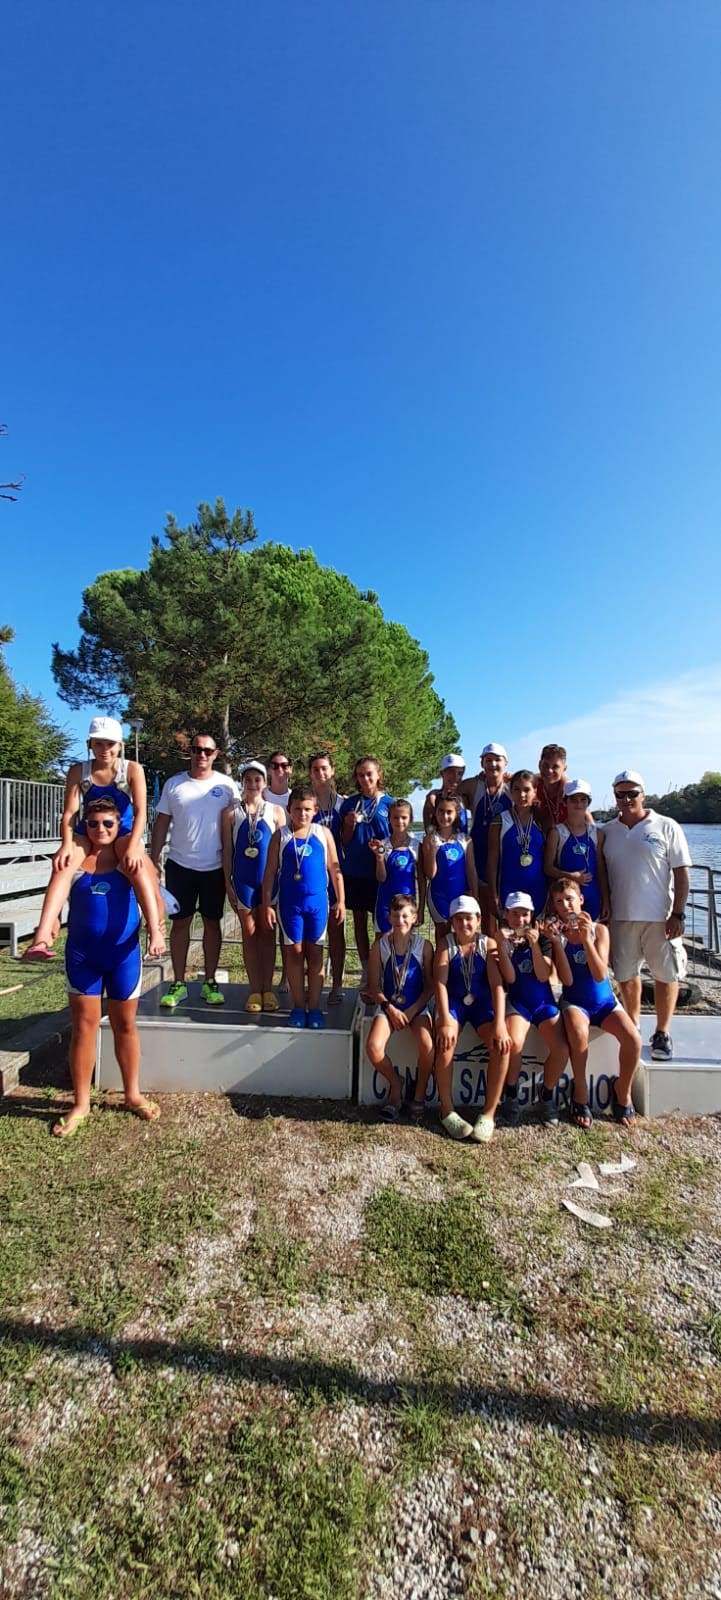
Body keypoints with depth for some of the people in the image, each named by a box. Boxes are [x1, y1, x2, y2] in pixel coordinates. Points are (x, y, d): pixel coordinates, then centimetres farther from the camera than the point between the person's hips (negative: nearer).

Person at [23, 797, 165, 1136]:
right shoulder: (76, 851, -7)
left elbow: (144, 888, -23)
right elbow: (59, 886, -24)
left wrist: (155, 930, -38)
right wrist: (43, 932, -41)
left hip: (124, 951, 0)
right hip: (82, 952, 0)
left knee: (125, 1024, 13)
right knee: (83, 1025, 8)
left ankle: (133, 1094, 30)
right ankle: (80, 1103, 26)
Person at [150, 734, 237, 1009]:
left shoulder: (226, 785, -1)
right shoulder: (173, 784, 3)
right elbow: (161, 824, 6)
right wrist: (153, 861, 2)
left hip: (215, 867, -1)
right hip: (179, 865, 1)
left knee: (212, 923, 9)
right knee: (180, 923, 6)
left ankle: (210, 982, 20)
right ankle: (178, 984, 17)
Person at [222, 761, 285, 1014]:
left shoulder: (276, 811, 1)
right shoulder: (231, 812, 2)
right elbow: (227, 849, 3)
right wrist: (227, 881, -1)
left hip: (269, 878, 0)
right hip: (243, 878, 0)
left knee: (267, 932, 8)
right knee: (249, 932, 7)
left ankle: (267, 989, 17)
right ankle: (254, 990, 15)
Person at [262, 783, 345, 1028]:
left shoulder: (323, 833, 2)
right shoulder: (281, 836, 1)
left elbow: (335, 869, 5)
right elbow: (270, 872, 2)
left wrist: (340, 900, 2)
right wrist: (267, 904, -3)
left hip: (317, 901, 0)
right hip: (289, 902, 0)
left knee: (315, 953, 8)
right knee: (295, 952, 7)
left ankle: (314, 1007, 18)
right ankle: (298, 1007, 19)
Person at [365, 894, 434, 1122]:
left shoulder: (424, 946, -3)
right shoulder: (381, 945, -2)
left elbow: (429, 986, 0)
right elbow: (374, 986, 0)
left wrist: (412, 1011, -10)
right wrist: (390, 1009, -12)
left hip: (416, 1007, -1)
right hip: (388, 1006, 1)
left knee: (427, 1046, -27)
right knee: (373, 1047, -24)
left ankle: (419, 1095, 2)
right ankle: (395, 1086, 8)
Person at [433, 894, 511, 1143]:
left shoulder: (489, 944, -4)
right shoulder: (445, 944, -4)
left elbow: (497, 985, -13)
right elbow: (440, 983, -15)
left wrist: (500, 1024, -26)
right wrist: (445, 1021, -29)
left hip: (482, 1002, 1)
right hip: (453, 1001, -1)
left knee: (502, 1045, -26)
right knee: (445, 1042, -30)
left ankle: (489, 1113, -10)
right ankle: (447, 1110, -11)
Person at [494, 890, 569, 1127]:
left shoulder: (542, 938, 3)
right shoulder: (503, 940, 0)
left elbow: (544, 976, -8)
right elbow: (509, 978, -12)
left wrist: (534, 944, -20)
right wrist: (502, 945, -22)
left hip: (544, 1001, 2)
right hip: (517, 1002, -2)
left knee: (561, 1049, -22)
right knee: (513, 1044, -31)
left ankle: (546, 1097, 6)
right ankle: (511, 1096, -4)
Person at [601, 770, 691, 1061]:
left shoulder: (666, 827, -3)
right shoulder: (607, 832, 6)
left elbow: (681, 873, -4)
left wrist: (678, 914, -10)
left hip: (660, 917, -3)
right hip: (621, 917, 3)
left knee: (666, 975, 7)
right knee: (626, 975, 13)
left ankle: (662, 1034, 22)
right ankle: (633, 1027, 31)